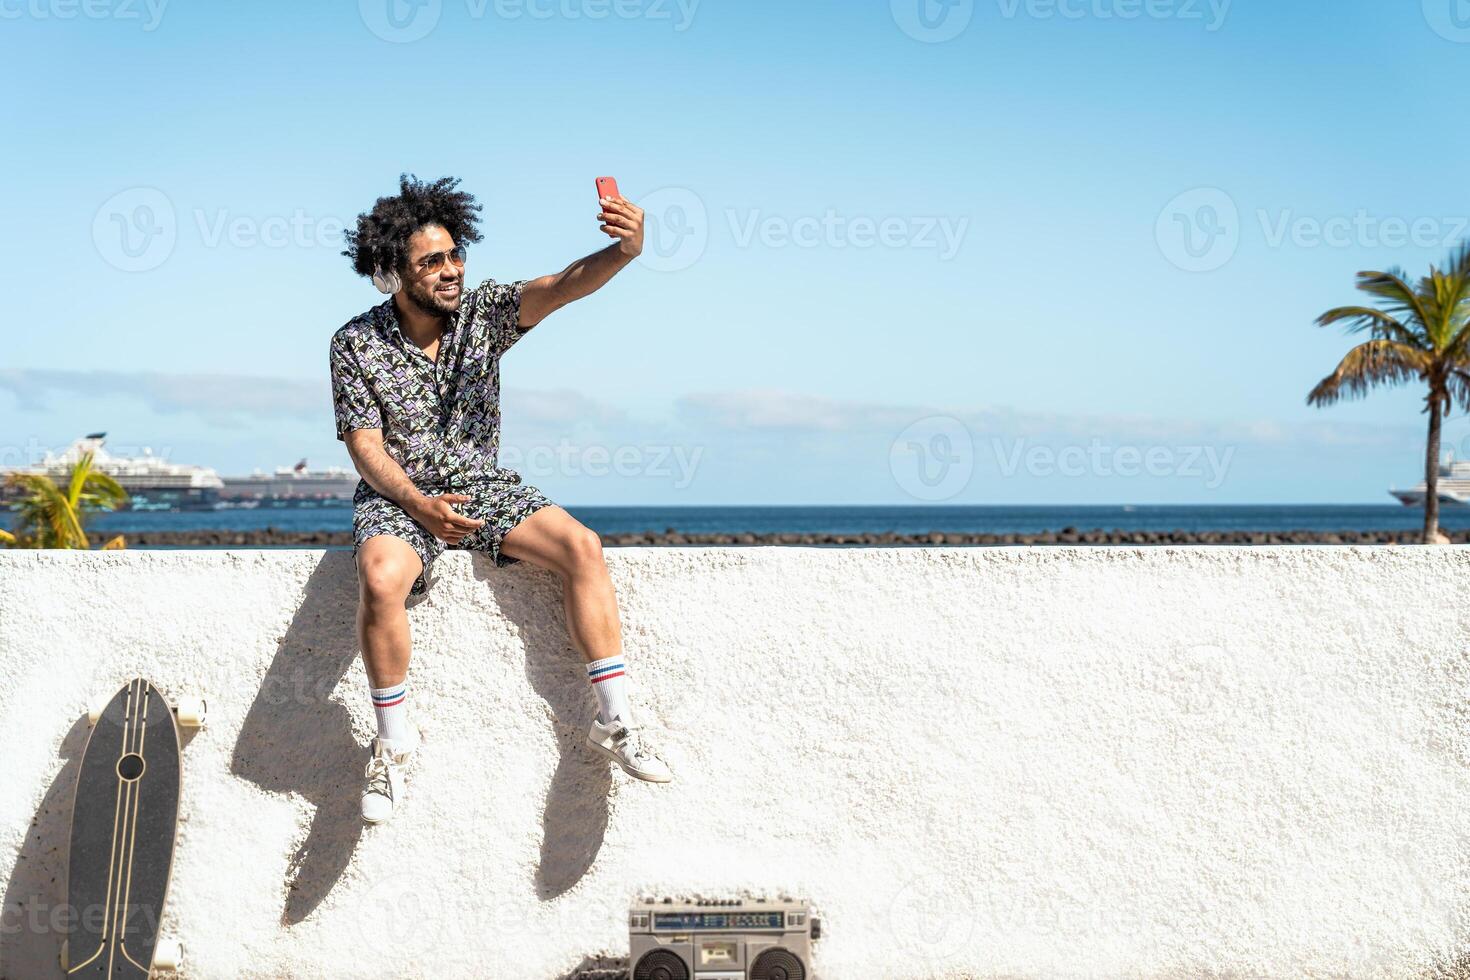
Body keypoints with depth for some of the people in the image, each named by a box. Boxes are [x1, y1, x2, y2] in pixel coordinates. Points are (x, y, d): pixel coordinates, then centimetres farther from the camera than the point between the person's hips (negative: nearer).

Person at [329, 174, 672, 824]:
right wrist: (420, 506, -28)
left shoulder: (482, 311, -4)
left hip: (483, 486, 3)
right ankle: (392, 740, -13)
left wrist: (625, 251, -42)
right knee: (381, 579, -35)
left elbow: (563, 286, -21)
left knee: (581, 547, -21)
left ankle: (614, 721, -16)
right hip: (397, 494, -3)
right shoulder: (356, 345, -8)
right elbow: (366, 448, -9)